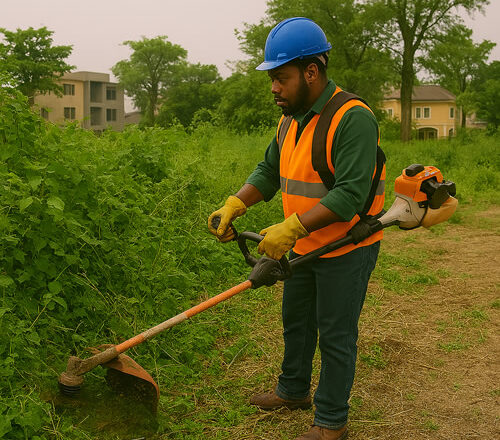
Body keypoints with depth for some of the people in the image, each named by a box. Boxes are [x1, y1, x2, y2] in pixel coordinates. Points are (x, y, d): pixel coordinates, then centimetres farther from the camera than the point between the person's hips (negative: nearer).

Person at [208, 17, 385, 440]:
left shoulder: (353, 119, -24)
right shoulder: (292, 119, 5)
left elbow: (350, 194, -31)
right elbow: (269, 172, 9)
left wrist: (291, 227, -35)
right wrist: (233, 206, -7)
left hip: (345, 250, -8)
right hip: (303, 245, 9)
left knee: (335, 336, 5)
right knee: (295, 322, 23)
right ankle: (294, 390, 45)